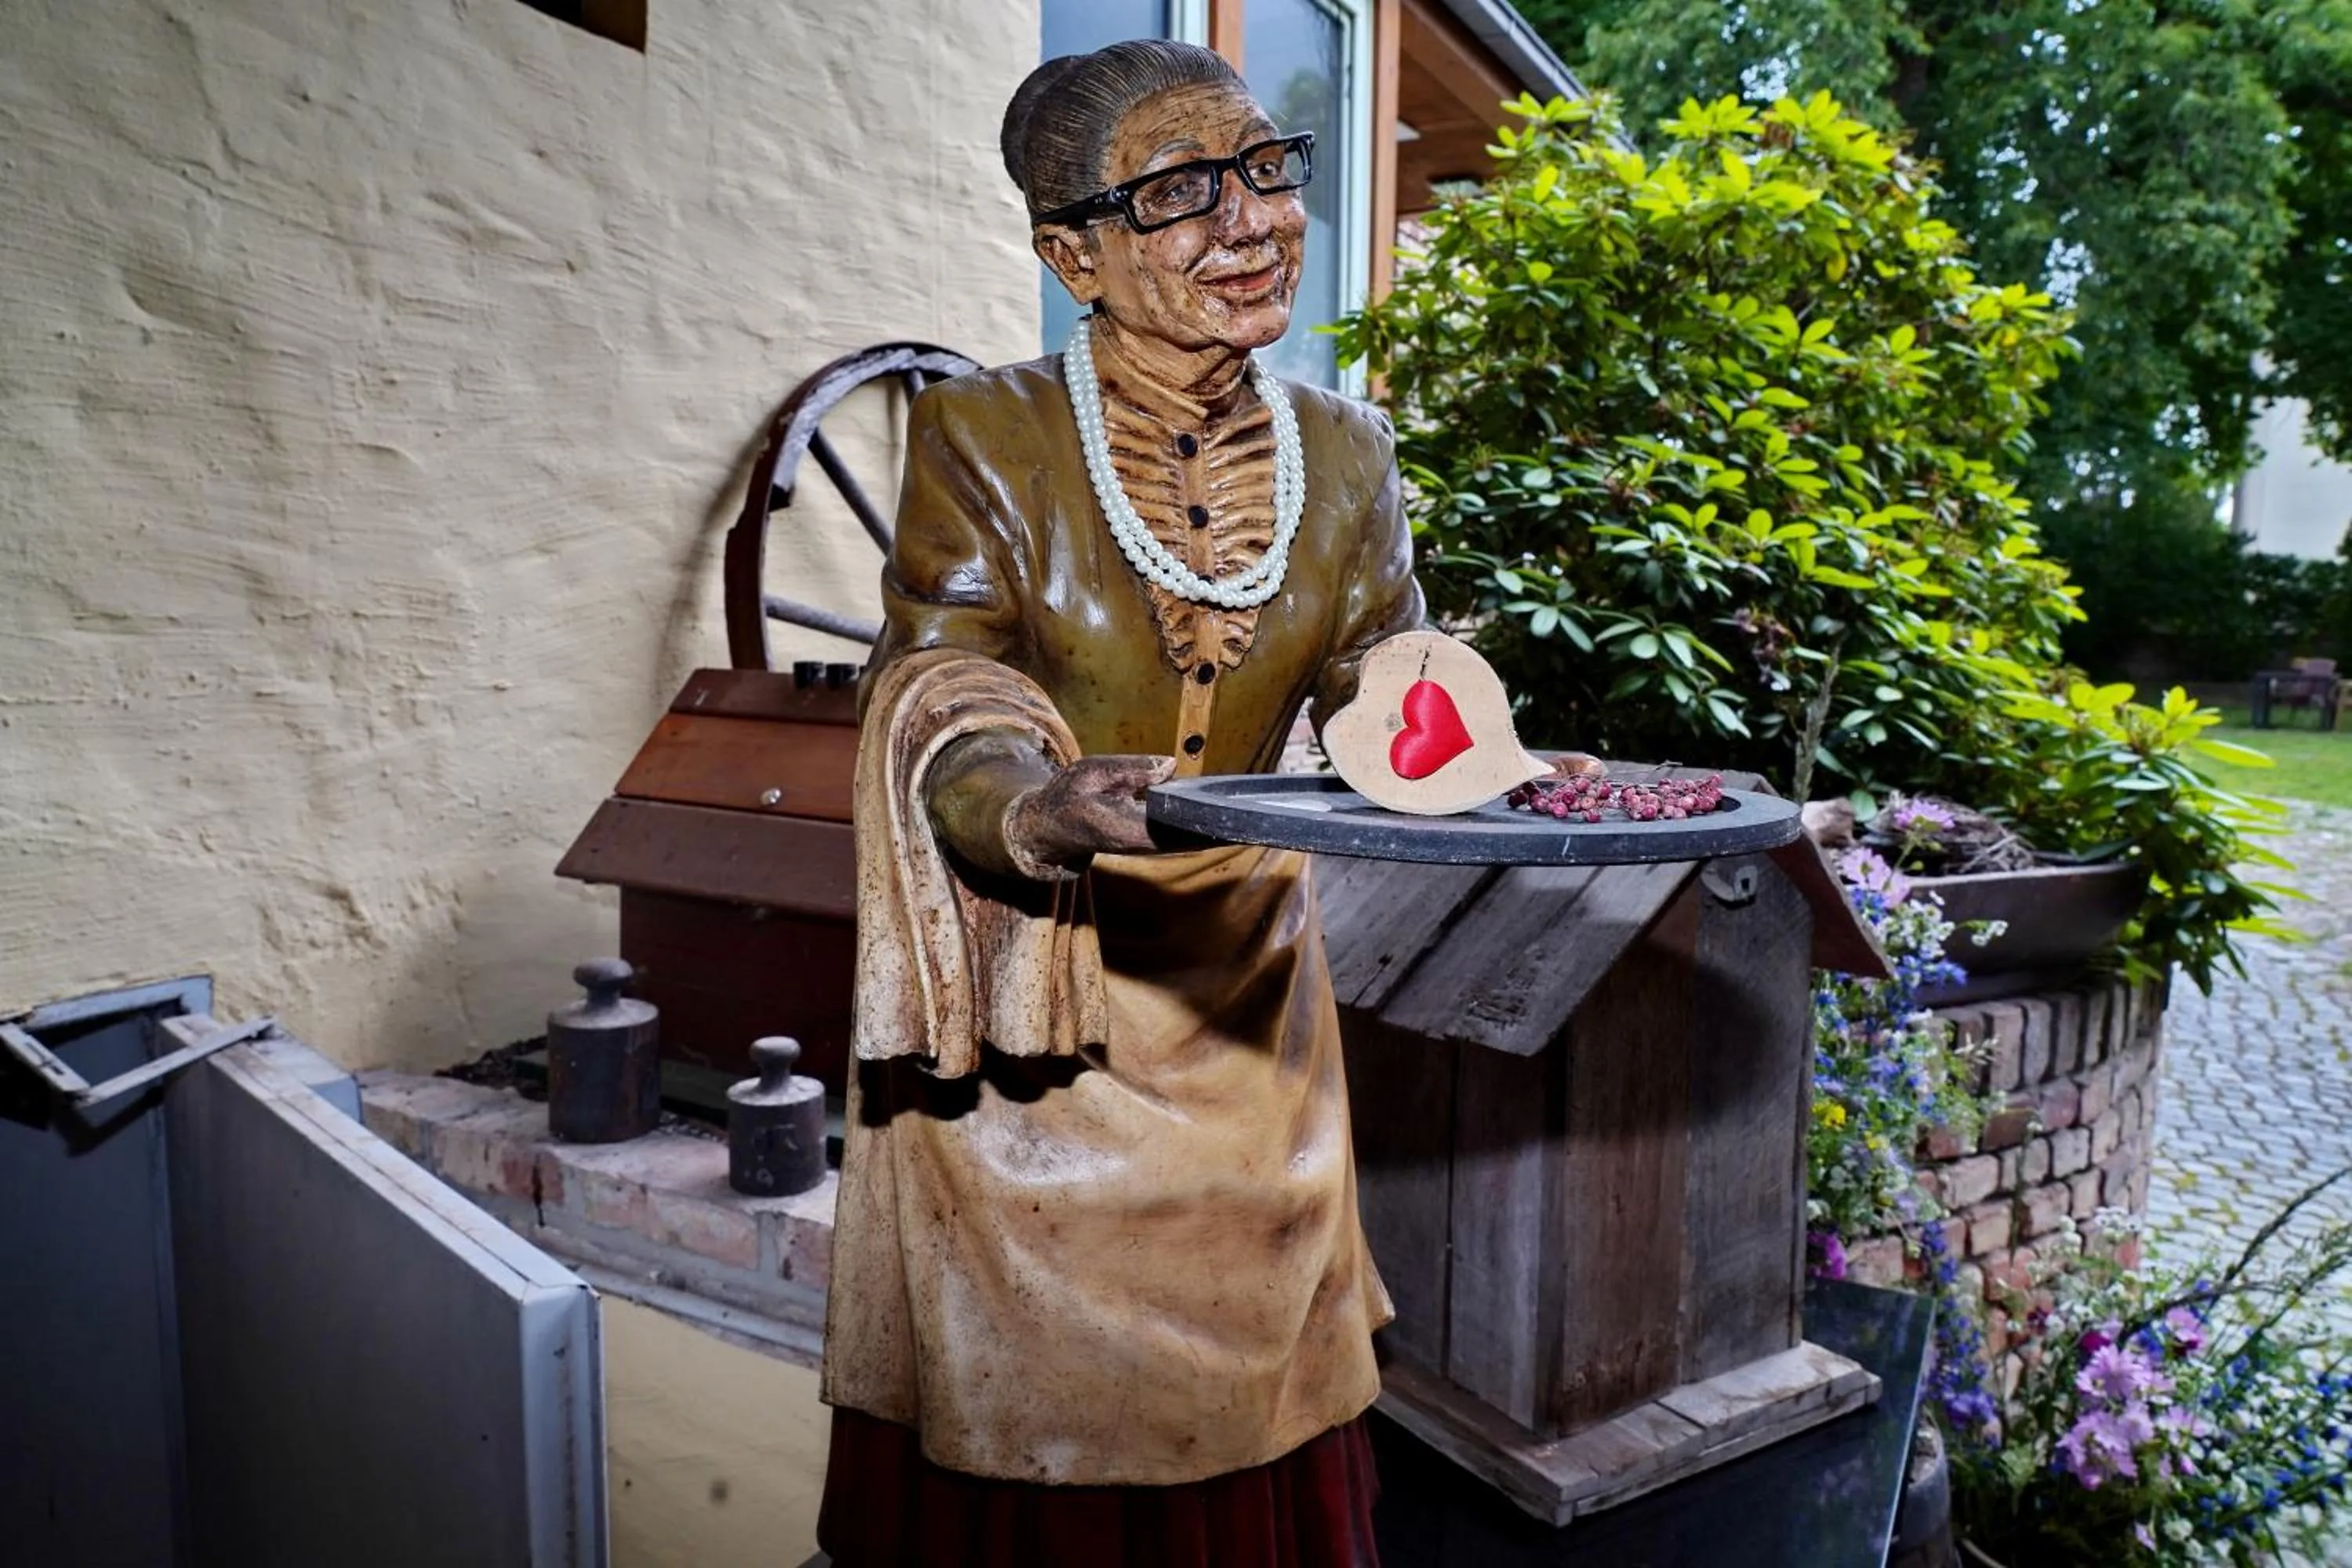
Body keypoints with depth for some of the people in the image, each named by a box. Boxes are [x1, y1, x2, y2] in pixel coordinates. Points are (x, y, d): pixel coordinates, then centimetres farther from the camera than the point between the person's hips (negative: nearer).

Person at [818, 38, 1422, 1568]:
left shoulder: (1347, 453, 1)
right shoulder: (982, 435, -12)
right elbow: (940, 723, -17)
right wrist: (1043, 808, -39)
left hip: (1244, 991, 4)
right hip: (1027, 996, -3)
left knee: (1245, 1412, 18)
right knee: (1025, 1425, 12)